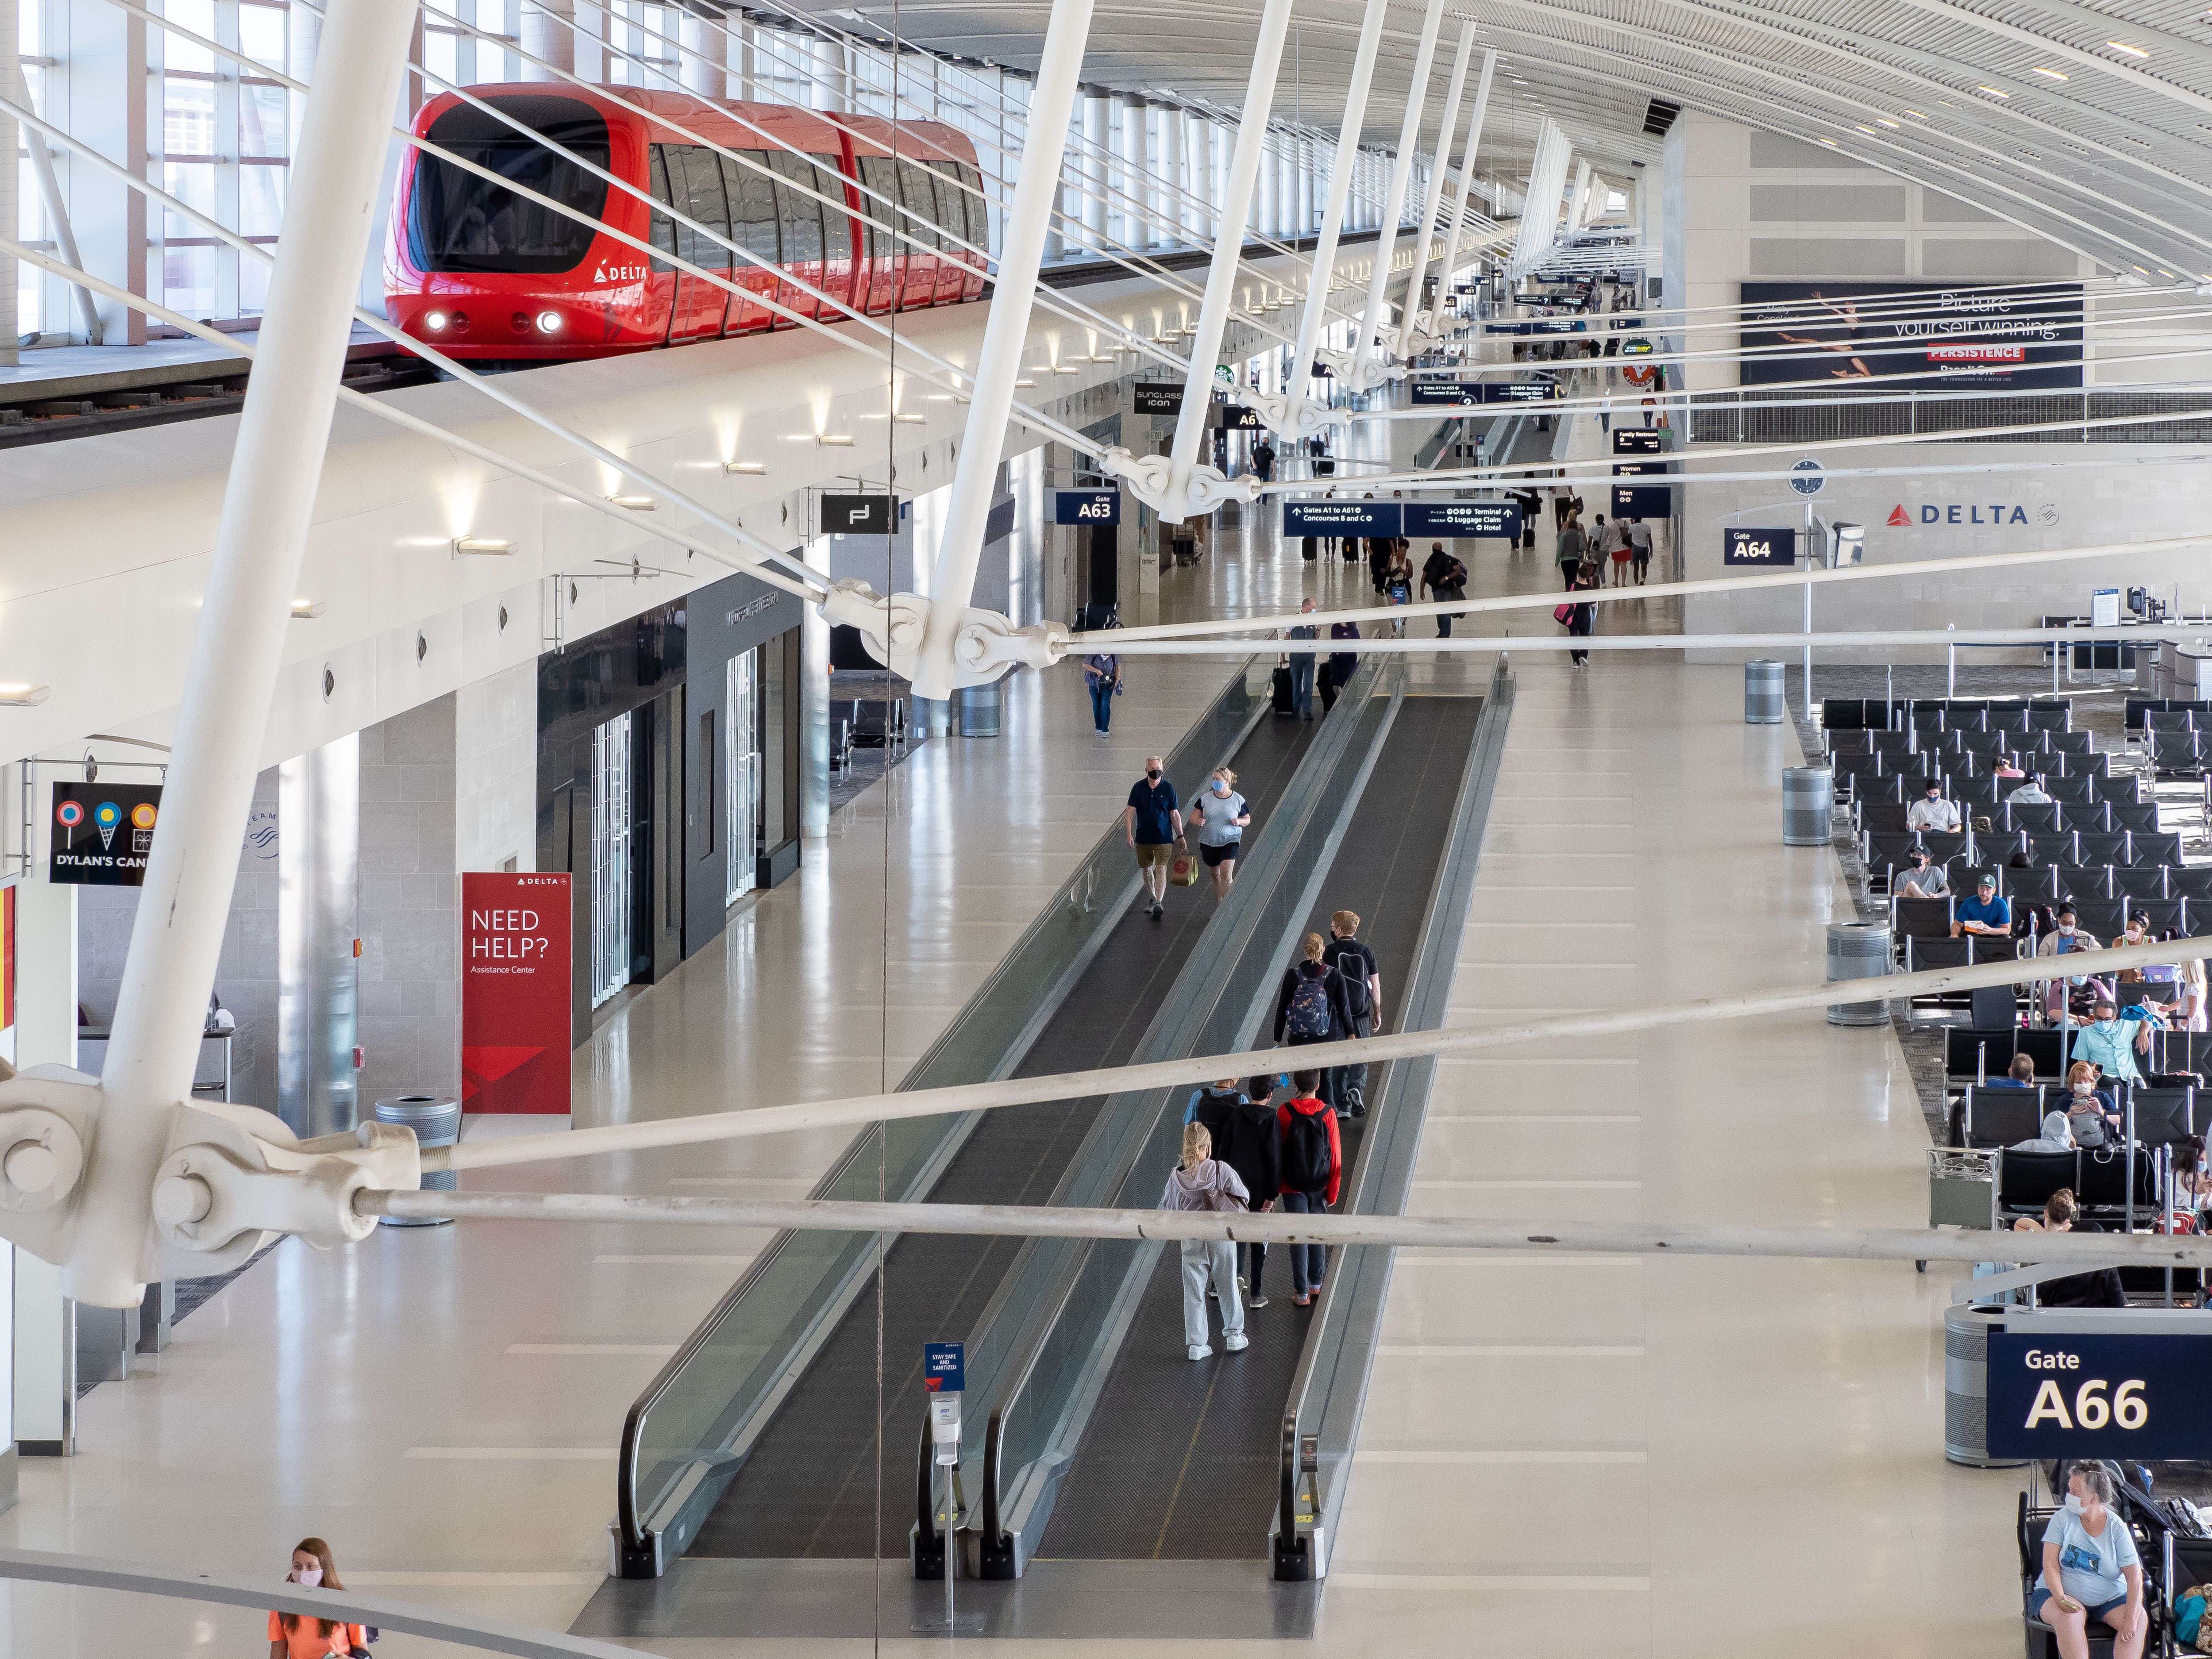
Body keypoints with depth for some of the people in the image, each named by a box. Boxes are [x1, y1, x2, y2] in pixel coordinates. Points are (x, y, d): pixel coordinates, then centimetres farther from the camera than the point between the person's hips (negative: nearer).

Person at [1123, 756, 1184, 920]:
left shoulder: (1168, 789, -2)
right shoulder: (1138, 788, 0)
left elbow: (1175, 815, 3)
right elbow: (1130, 811, 0)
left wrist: (1180, 836, 1)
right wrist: (1128, 833, -10)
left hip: (1163, 838, -2)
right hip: (1143, 838, 2)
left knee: (1161, 870, -14)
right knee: (1147, 870, 12)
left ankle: (1159, 903, -20)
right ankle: (1153, 899, 32)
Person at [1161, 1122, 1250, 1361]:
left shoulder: (1176, 1177, -10)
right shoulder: (1221, 1171, -16)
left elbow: (1167, 1207, 3)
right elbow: (1244, 1196, -5)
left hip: (1191, 1240, 1)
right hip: (1222, 1238, -1)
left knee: (1193, 1292, 9)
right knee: (1228, 1287, 17)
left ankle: (1196, 1343, 9)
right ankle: (1234, 1335, 27)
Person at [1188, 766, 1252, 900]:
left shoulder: (1238, 800, -3)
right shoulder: (1206, 798, 1)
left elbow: (1248, 819, 9)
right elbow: (1193, 817, 6)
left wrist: (1239, 822, -14)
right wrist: (1198, 821, -18)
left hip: (1230, 842, -3)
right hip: (1209, 843, 3)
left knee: (1226, 875, -17)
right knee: (1216, 877, 12)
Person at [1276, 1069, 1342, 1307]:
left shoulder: (1284, 1113, -12)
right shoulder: (1328, 1114, -10)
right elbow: (1336, 1157, -6)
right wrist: (1332, 1192, 3)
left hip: (1293, 1186, -2)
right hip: (1319, 1186, 2)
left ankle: (1301, 1292, 3)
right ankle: (1316, 1284, 28)